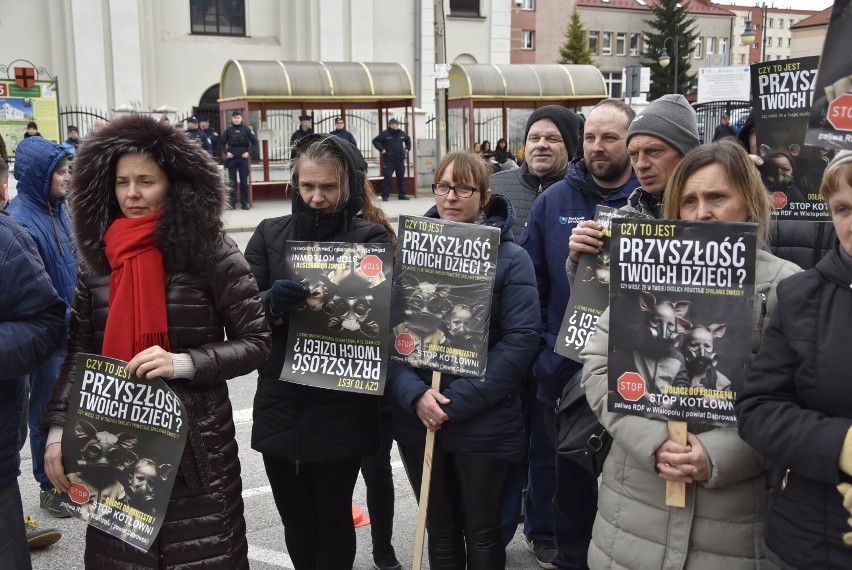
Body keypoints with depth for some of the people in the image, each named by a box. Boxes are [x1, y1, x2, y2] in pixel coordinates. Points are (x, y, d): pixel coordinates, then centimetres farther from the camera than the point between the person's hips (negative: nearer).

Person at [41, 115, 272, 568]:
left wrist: (183, 363, -20)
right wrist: (58, 430, -3)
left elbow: (256, 344, -7)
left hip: (195, 437, -3)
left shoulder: (212, 254, -8)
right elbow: (77, 354, 7)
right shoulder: (98, 258, 5)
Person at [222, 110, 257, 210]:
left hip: (243, 158, -1)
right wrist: (226, 152, -3)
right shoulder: (228, 130, 3)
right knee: (232, 181, 5)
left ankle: (245, 202, 8)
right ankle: (232, 202, 10)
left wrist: (249, 152, -7)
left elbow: (254, 142, 2)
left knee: (244, 181, 1)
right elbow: (222, 143, 11)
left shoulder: (246, 129, 0)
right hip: (232, 158, 1)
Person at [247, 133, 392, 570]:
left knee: (333, 518, 9)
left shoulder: (371, 238, -4)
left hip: (341, 410, -3)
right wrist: (271, 302, -24)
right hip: (279, 407, 3)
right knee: (295, 520, 15)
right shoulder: (270, 234, 5)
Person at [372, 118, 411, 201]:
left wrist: (407, 149, 16)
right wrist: (381, 150, -10)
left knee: (401, 177, 9)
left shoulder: (402, 133, 9)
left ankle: (401, 194, 17)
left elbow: (408, 140, 28)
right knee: (387, 177, -7)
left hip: (400, 159, 5)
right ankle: (385, 195, -2)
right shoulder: (384, 134, -6)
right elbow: (375, 141, -4)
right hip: (389, 160, -5)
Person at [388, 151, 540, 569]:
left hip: (484, 424, -3)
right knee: (439, 531, 18)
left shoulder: (511, 258, -5)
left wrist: (456, 402, -18)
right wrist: (414, 395, -17)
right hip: (417, 421, 3)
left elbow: (521, 339, -14)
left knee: (482, 533, 13)